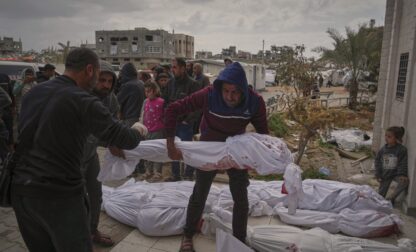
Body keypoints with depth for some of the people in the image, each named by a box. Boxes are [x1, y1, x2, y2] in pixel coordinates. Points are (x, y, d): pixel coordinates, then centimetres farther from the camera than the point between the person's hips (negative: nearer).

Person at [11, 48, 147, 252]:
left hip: (21, 189, 7)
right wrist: (137, 130, 11)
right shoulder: (84, 101, -13)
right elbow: (126, 140, -12)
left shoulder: (32, 93, 8)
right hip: (58, 194, -7)